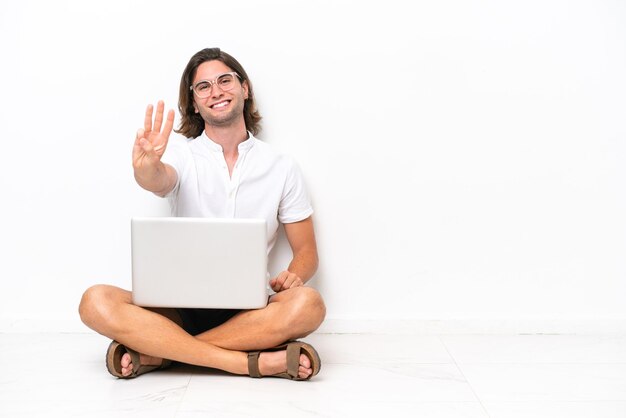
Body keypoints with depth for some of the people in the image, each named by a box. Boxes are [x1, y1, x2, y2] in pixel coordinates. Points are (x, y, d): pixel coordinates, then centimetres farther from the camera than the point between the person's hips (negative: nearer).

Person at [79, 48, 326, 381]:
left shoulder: (281, 168, 8)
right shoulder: (181, 153, 5)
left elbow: (306, 252, 10)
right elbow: (159, 181, -19)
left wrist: (294, 275, -13)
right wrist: (146, 168, -44)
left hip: (247, 310, 1)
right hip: (180, 305, 0)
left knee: (308, 304, -32)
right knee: (96, 303, -27)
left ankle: (156, 353, -25)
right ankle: (253, 362, -31)